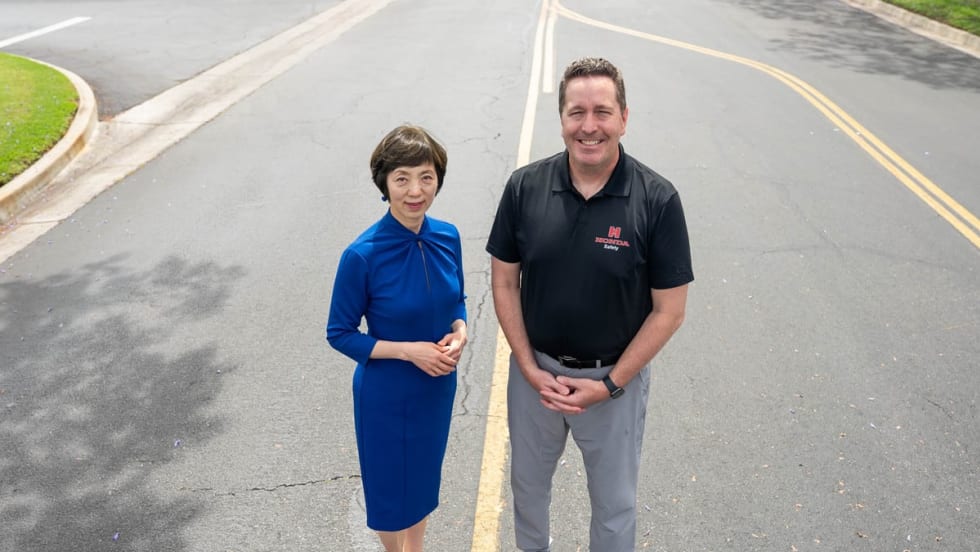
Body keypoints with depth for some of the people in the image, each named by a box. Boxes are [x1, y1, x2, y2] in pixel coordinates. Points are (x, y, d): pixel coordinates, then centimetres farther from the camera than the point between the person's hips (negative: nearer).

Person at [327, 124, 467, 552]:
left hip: (438, 386, 5)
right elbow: (340, 334, -14)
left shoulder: (448, 237, -9)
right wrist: (408, 350, -23)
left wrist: (459, 333, -14)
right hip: (385, 393, -4)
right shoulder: (363, 255, -24)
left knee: (424, 480, 25)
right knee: (390, 487, 17)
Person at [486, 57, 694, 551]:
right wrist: (530, 369, -9)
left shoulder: (657, 200, -17)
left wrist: (610, 384, -14)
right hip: (535, 370, 3)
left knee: (615, 501, 18)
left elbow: (668, 310, -12)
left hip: (616, 377, -2)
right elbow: (504, 280, -3)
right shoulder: (525, 187, -11)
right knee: (528, 483, 25)